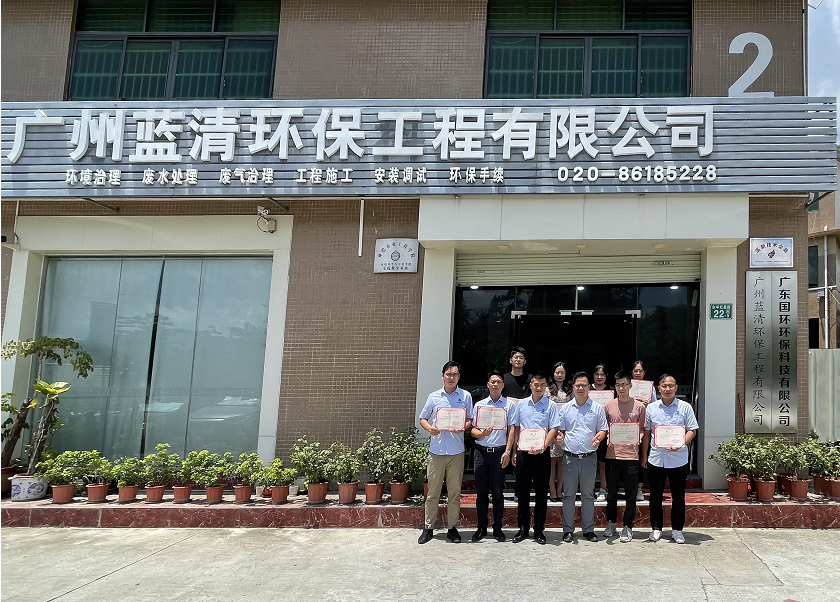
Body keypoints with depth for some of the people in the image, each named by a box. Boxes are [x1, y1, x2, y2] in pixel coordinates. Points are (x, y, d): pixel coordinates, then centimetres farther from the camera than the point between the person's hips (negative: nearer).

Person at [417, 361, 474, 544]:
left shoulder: (465, 396, 6)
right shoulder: (434, 397, 7)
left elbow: (470, 419, 8)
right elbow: (423, 418, 12)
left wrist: (463, 427, -13)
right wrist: (429, 428, -9)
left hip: (456, 451, 0)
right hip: (436, 449, 0)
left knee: (454, 491, 6)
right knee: (433, 491, 4)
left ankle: (452, 527, 16)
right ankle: (428, 527, 13)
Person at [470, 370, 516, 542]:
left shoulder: (509, 405, 6)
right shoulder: (479, 405, 11)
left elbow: (511, 429, 0)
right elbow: (472, 430, 9)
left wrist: (507, 452, -9)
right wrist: (482, 434, -14)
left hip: (499, 452, -2)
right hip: (481, 451, 2)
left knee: (498, 492, 2)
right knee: (481, 492, 6)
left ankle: (498, 528, 12)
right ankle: (481, 528, 14)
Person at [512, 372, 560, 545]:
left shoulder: (550, 406, 1)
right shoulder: (521, 404, 8)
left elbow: (553, 429, -5)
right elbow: (516, 428, 12)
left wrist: (543, 447, -18)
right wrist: (516, 449, 4)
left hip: (542, 453, -2)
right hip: (523, 452, 2)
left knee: (541, 493, 4)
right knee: (522, 492, 7)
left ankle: (539, 530, 14)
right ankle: (523, 528, 17)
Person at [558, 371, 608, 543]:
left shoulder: (597, 408, 5)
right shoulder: (566, 408, 7)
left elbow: (603, 429, 5)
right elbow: (560, 430, 10)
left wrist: (598, 438, -16)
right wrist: (559, 438, -11)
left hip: (589, 457, 0)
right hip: (570, 456, 1)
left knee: (588, 494, 7)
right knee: (568, 494, 5)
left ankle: (588, 529, 16)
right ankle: (568, 530, 12)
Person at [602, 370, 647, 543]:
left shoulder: (639, 406, 2)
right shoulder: (608, 406, 6)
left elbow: (643, 430, 6)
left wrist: (638, 439, -13)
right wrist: (607, 438, -7)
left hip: (631, 455, -2)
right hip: (612, 454, 2)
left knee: (630, 494, 4)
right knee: (611, 492, 11)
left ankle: (628, 527, 15)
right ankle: (611, 522, 27)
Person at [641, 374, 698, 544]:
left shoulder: (685, 407, 1)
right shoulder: (651, 408, 6)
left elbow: (692, 430, 0)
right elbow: (646, 433, 11)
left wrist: (680, 444, -18)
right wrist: (644, 455, 8)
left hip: (678, 459, -1)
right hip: (656, 458, 2)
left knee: (678, 496, 6)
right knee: (655, 496, 8)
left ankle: (677, 529, 19)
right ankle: (656, 528, 20)